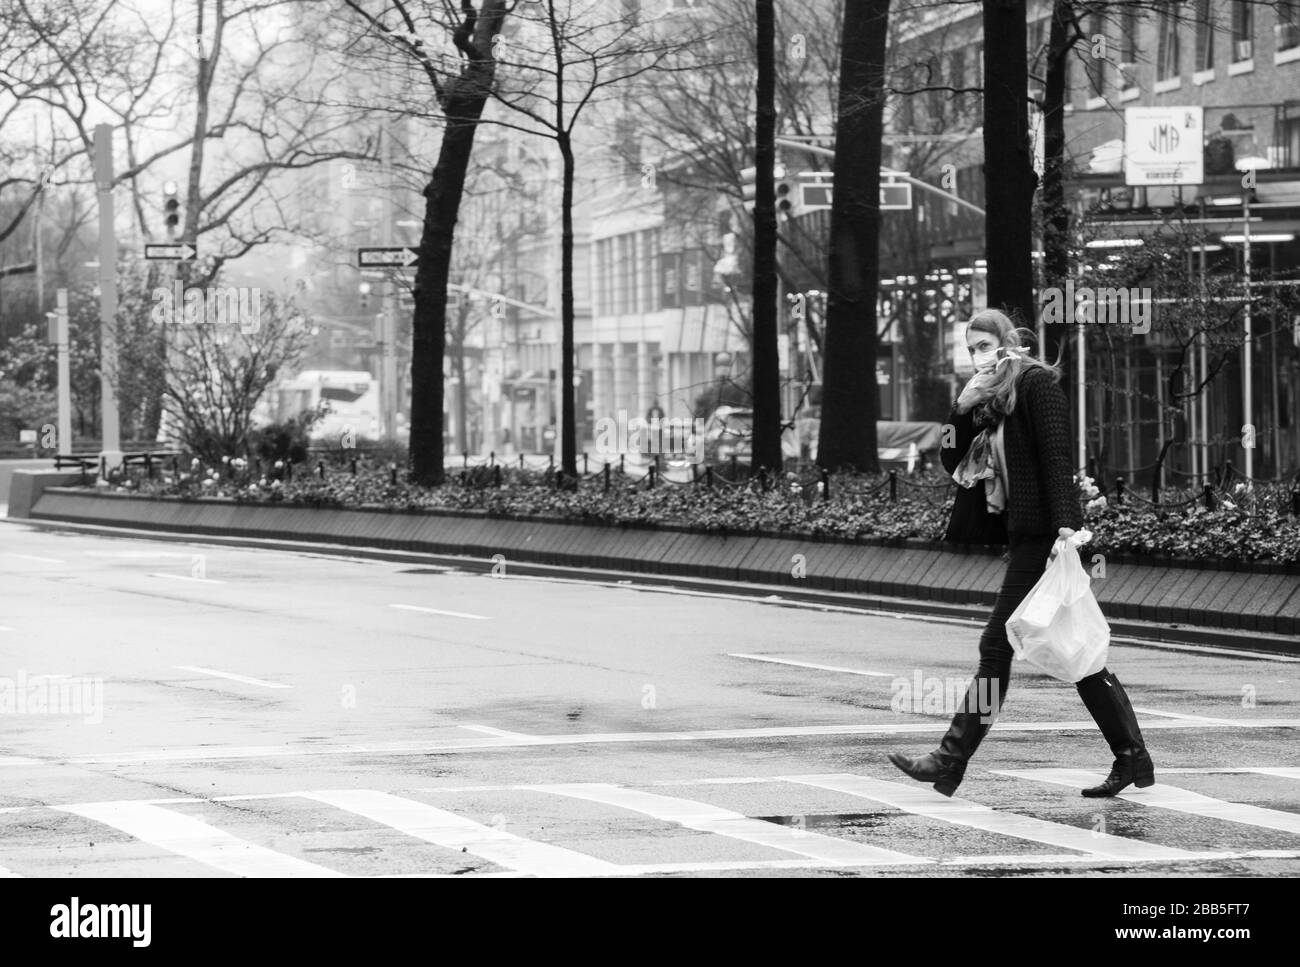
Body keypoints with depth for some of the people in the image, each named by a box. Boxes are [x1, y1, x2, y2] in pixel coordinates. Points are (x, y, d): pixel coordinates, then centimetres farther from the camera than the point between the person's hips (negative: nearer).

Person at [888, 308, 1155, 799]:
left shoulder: (1037, 382, -7)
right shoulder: (988, 399, 18)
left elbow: (1056, 455, -15)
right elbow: (952, 462, 15)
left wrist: (1065, 523, -24)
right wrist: (963, 406, 0)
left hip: (1042, 532, -9)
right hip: (1023, 534, 9)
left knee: (997, 644, -8)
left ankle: (951, 761, -6)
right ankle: (1132, 758, 10)